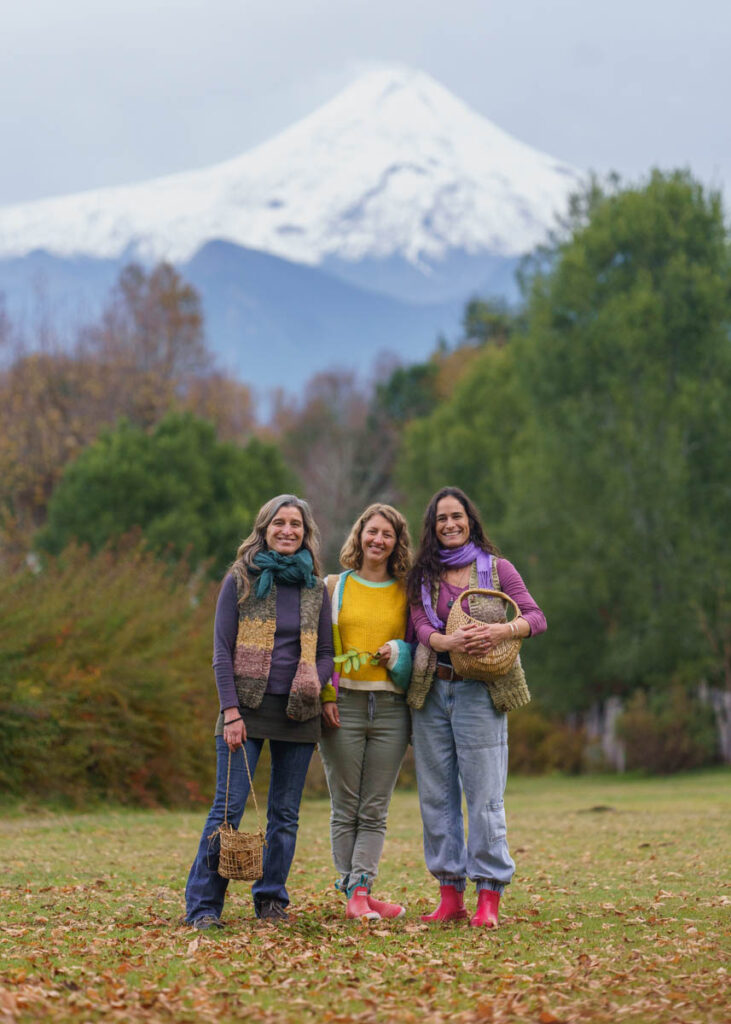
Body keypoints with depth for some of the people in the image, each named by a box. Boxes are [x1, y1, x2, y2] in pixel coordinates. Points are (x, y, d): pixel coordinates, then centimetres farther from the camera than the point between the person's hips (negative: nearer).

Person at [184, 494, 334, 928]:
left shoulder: (315, 588, 10)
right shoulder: (240, 580, 2)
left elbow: (326, 652, 14)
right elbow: (222, 650, -1)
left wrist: (315, 685, -8)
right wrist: (231, 711, -10)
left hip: (298, 713, 3)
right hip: (248, 708, -3)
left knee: (285, 814, 5)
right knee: (228, 807, -8)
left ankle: (272, 900, 16)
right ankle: (204, 904, -2)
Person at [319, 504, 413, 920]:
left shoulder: (406, 592, 11)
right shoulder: (336, 586, 9)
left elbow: (419, 644, 15)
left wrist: (399, 652, -7)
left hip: (391, 707, 1)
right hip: (344, 704, -1)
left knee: (376, 810, 0)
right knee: (346, 808, -1)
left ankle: (362, 888, 1)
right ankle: (353, 893, 1)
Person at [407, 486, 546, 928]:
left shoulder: (496, 568, 5)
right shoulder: (423, 576, 12)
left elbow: (537, 618, -1)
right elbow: (422, 626, -1)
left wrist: (501, 631, -21)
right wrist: (450, 641, -23)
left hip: (479, 692, -3)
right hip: (431, 691, 3)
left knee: (484, 795, -7)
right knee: (436, 795, 5)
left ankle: (489, 897, -3)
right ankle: (451, 894, 12)